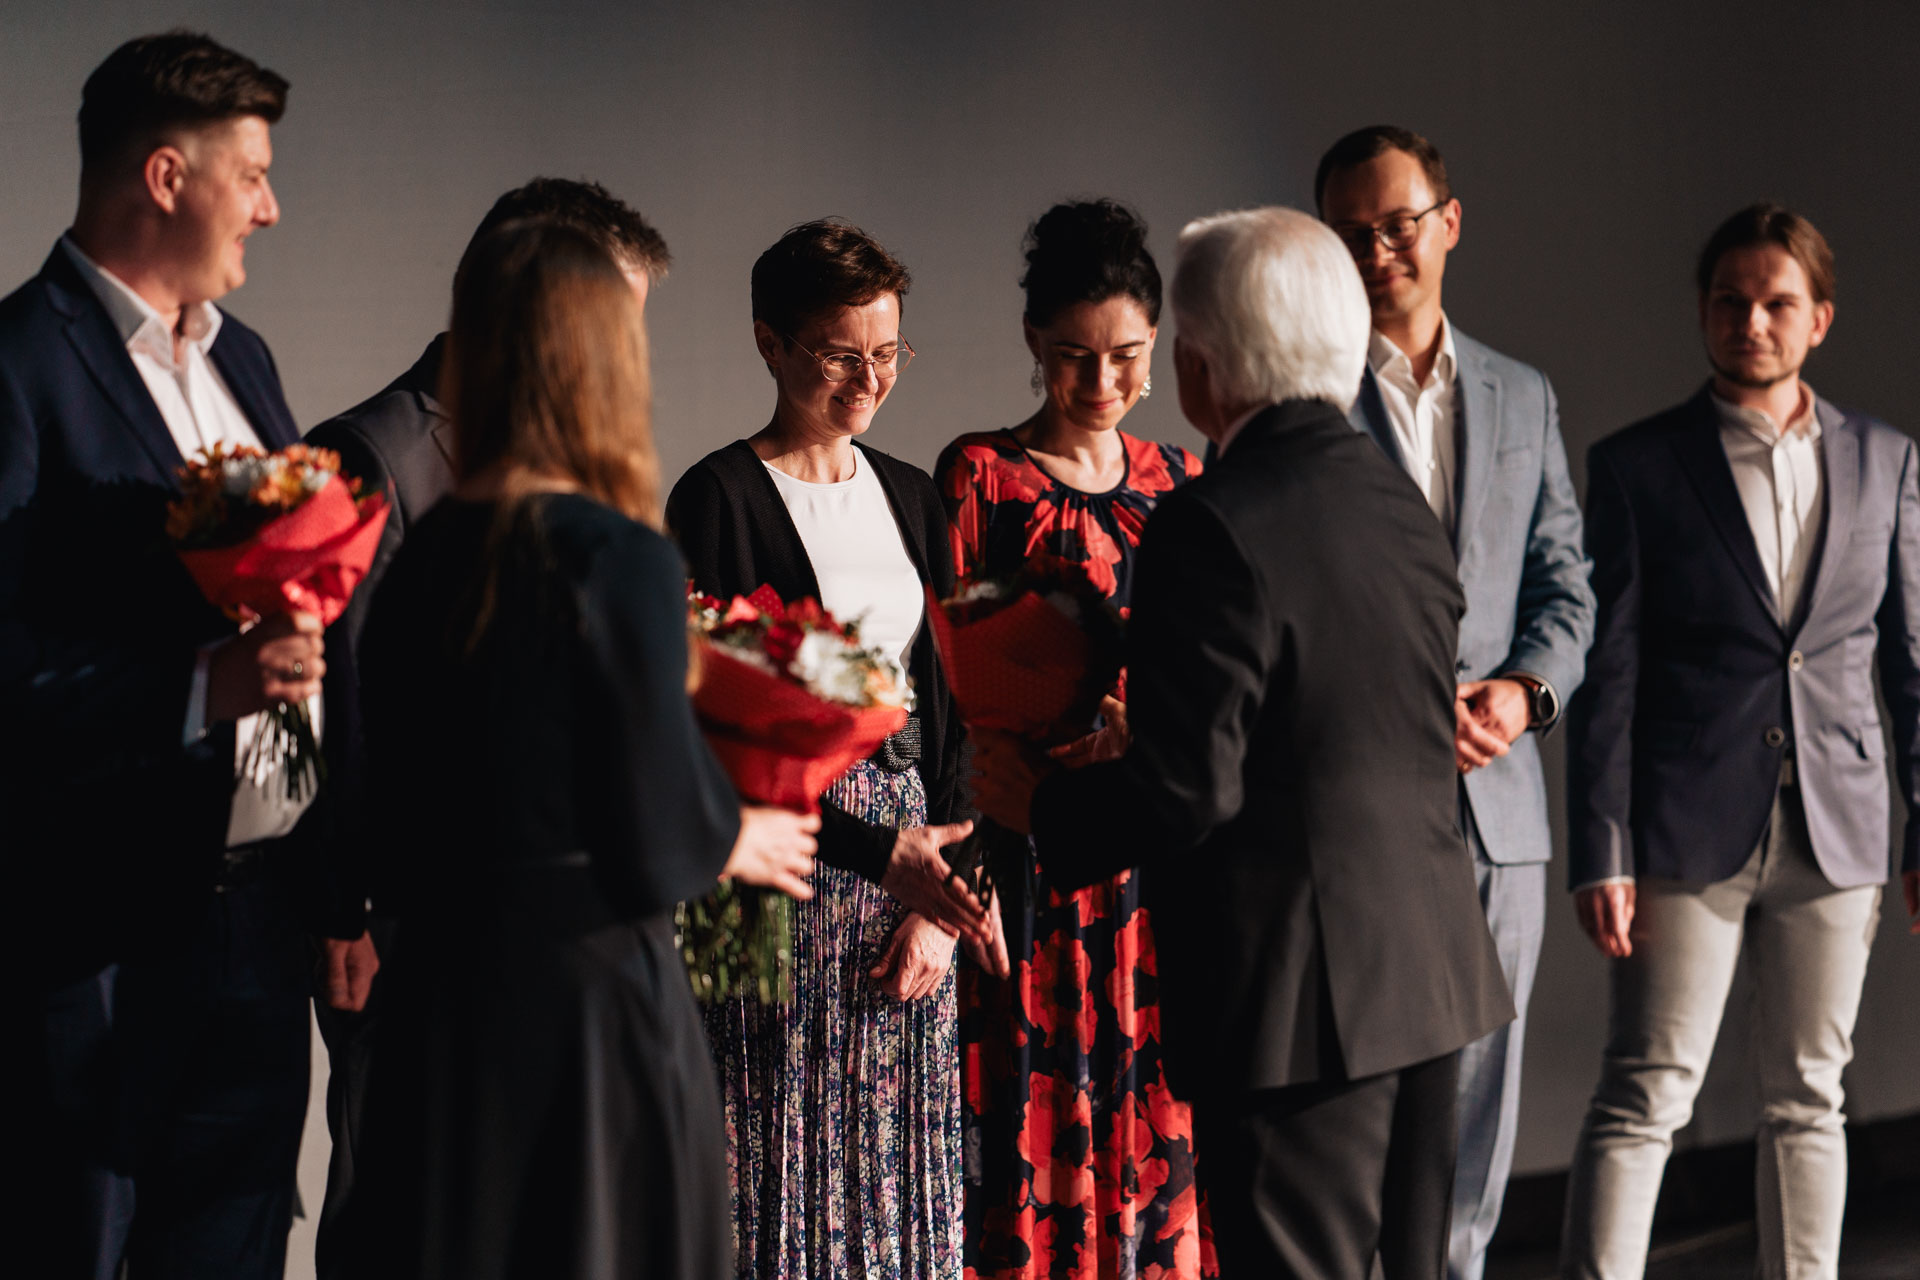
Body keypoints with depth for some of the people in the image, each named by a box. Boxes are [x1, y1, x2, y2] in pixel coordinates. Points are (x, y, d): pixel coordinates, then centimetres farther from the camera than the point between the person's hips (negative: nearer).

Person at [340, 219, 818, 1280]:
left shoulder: (423, 556, 2)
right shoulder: (618, 559, -16)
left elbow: (396, 806, 10)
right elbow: (654, 849, -14)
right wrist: (740, 841, 7)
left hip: (438, 994, 6)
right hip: (588, 993, -6)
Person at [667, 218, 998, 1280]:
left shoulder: (908, 496, 13)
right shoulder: (719, 498, -7)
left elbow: (944, 709, 12)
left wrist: (936, 898, 1)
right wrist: (878, 852, -21)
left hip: (913, 869, 6)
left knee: (900, 1185, 8)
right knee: (786, 1187, -3)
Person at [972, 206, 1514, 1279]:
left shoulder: (1218, 525, -17)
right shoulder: (1406, 506, 9)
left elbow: (1187, 790, -20)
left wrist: (1040, 803, -2)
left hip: (1298, 992, -8)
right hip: (1427, 968, 8)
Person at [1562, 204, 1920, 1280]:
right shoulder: (1636, 466, 0)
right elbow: (1608, 674, -2)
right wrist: (1599, 854, -7)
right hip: (1688, 830, -3)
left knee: (1809, 1102, 9)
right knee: (1644, 1099, -5)